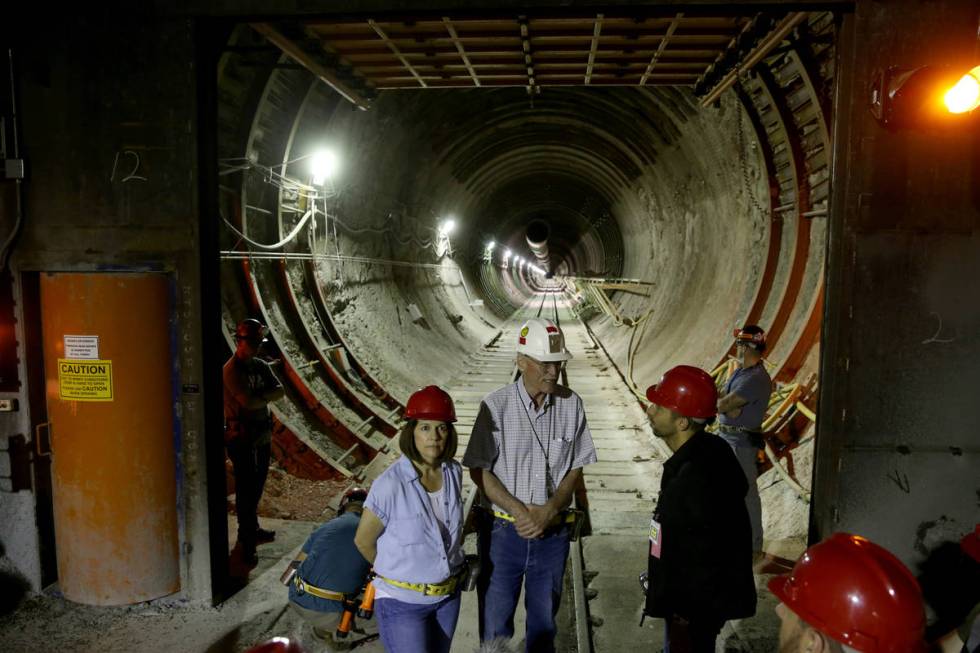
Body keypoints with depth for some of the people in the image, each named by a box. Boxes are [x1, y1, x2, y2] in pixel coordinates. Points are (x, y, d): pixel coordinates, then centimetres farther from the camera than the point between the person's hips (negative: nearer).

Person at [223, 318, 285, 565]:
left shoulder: (261, 366, 9)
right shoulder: (231, 370, -15)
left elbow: (280, 391, -1)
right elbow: (249, 401, -24)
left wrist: (258, 396, -16)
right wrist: (266, 396, -6)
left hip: (262, 434, 8)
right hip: (242, 437, -8)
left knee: (256, 486, 18)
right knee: (246, 489, -3)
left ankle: (251, 529, 33)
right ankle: (247, 541, 5)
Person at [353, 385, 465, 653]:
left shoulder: (454, 472, -6)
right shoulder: (390, 484, -24)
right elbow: (364, 541, -10)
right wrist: (396, 571, 5)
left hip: (448, 596, 5)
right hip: (402, 602, -5)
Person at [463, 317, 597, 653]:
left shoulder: (571, 404, -6)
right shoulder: (497, 405, -14)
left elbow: (576, 468, 0)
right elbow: (479, 470, -10)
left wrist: (550, 511, -13)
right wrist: (521, 511, -16)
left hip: (553, 533, 2)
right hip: (504, 532, -2)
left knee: (544, 621, 20)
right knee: (496, 623, 14)